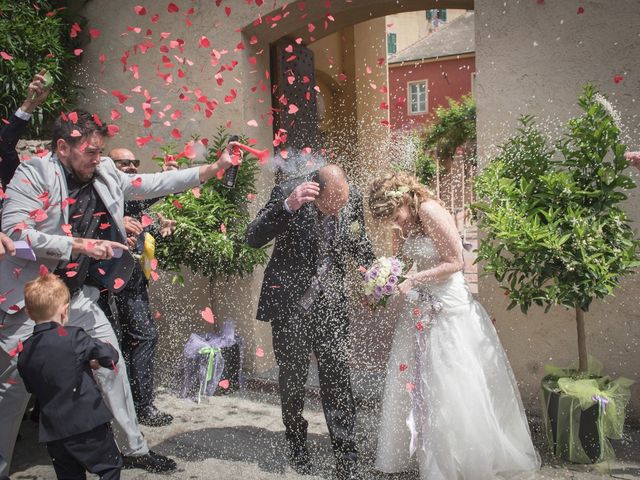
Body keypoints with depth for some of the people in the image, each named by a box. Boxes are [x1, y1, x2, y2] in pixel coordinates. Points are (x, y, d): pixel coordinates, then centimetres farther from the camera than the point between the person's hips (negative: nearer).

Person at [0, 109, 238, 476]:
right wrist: (80, 245, -24)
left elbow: (155, 184, 5)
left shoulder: (105, 175, 4)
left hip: (80, 297, 6)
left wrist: (213, 169, -3)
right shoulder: (34, 174, -13)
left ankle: (135, 449, 26)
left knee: (113, 370, 10)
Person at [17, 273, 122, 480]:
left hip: (53, 430, 5)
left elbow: (31, 387, 15)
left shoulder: (24, 352, 3)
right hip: (87, 424, -5)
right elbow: (110, 357, -11)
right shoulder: (73, 337, -14)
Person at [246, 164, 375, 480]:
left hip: (331, 303, 2)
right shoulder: (286, 193, -20)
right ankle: (296, 446, 36)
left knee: (338, 380, 0)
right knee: (292, 380, 14)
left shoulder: (353, 198, -8)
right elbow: (253, 238, -25)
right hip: (290, 303, -2)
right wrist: (288, 206, -38)